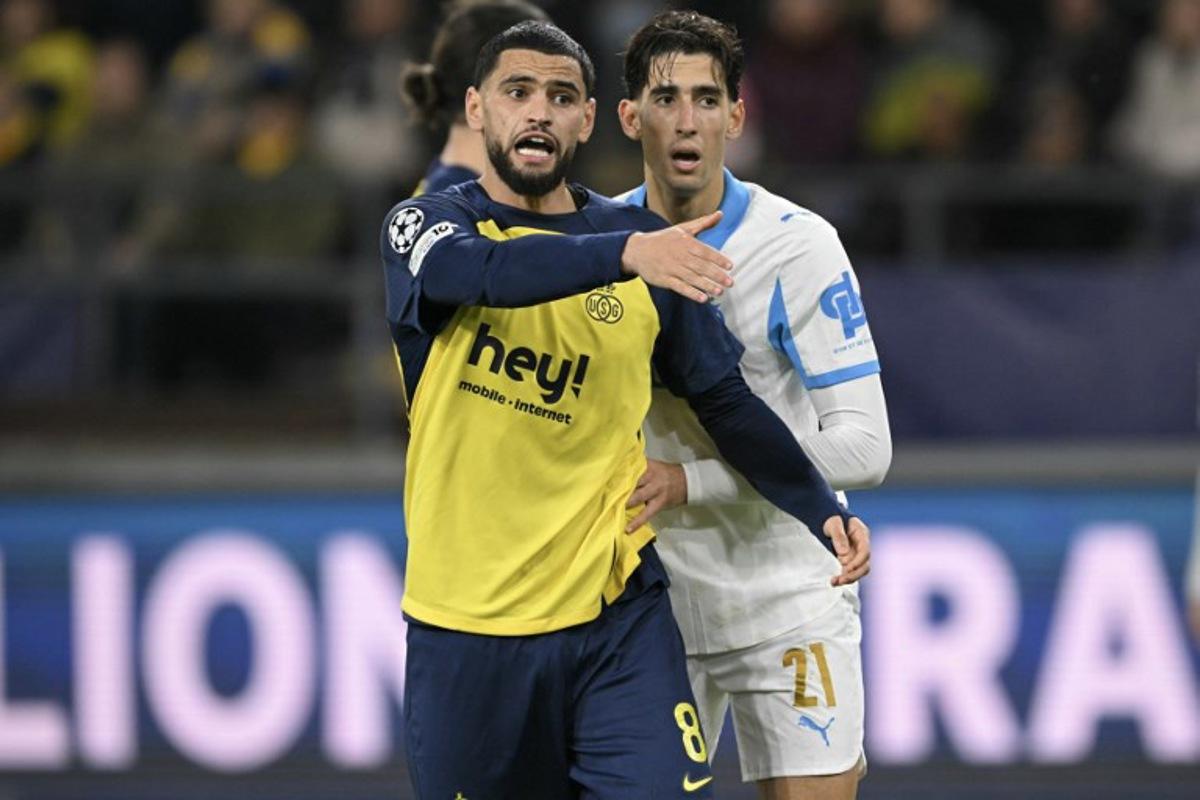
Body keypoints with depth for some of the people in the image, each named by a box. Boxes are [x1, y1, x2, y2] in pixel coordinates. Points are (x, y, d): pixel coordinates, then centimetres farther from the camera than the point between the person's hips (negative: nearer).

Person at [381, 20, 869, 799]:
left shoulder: (646, 244, 5)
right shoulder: (423, 225, -1)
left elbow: (726, 402, 12)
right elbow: (488, 269, -25)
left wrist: (823, 510, -3)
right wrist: (626, 255, -41)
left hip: (617, 618, 1)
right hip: (464, 628, -1)